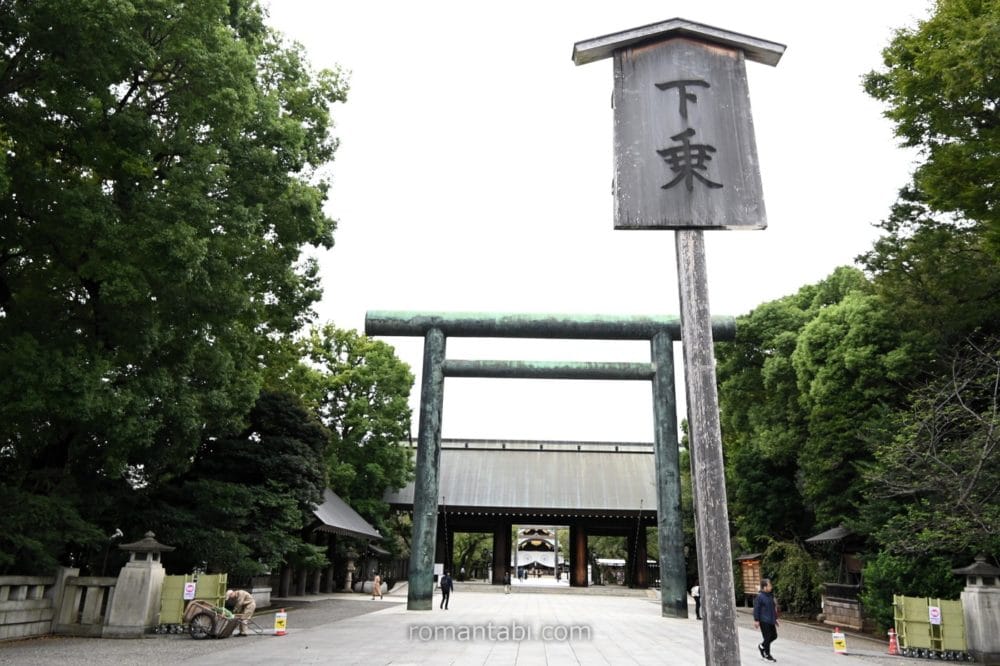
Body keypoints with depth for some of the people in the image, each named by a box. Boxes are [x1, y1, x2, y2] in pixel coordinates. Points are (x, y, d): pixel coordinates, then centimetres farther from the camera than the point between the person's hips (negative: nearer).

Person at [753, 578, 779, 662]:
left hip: (771, 620, 8)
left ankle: (762, 646, 29)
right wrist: (756, 620, -16)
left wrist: (775, 618, 20)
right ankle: (767, 655, 15)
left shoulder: (770, 595, 10)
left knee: (774, 636, 11)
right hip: (764, 621, -8)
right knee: (767, 637, -2)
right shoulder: (759, 596, -16)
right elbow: (756, 609, -15)